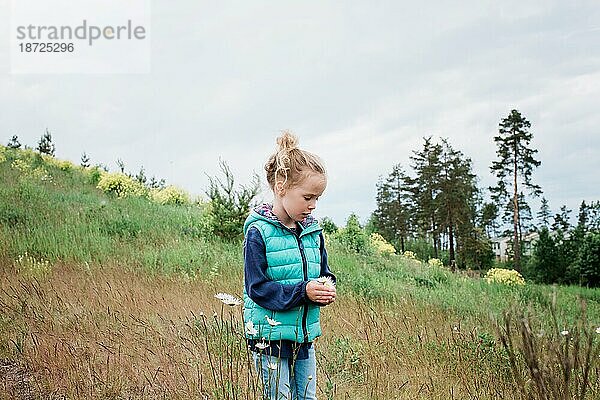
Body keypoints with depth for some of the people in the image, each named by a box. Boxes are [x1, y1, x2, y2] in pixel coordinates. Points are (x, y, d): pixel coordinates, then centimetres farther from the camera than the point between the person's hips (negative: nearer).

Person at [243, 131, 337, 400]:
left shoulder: (312, 232, 5)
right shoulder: (259, 232, -14)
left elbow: (324, 274, 15)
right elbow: (258, 287, -18)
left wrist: (327, 289, -8)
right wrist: (303, 291, -25)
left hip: (305, 336, 6)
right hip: (270, 339, -6)